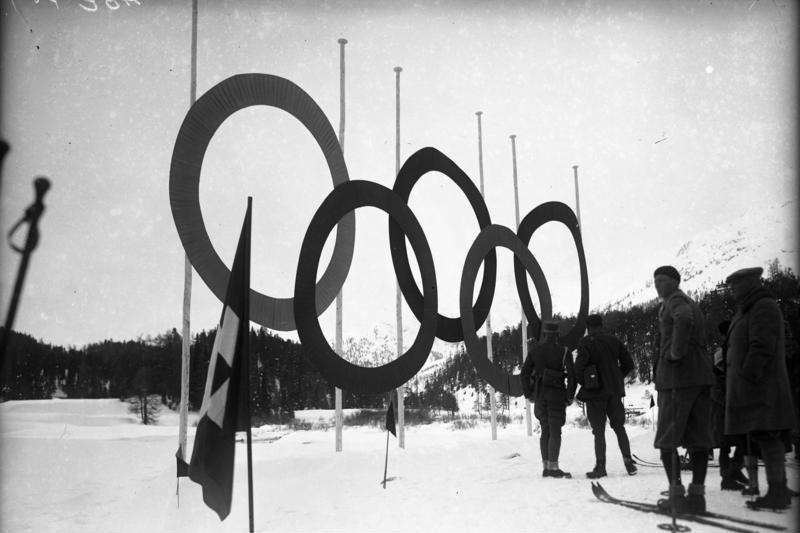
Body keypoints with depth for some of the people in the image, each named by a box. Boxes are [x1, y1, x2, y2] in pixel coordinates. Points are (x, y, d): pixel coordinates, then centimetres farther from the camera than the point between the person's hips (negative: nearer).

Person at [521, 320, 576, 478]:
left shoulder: (535, 351, 5)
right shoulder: (563, 352, -5)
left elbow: (524, 374, 4)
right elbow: (571, 375, -11)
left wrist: (529, 394, 11)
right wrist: (570, 396, -2)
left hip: (539, 394, 4)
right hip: (557, 394, -4)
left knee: (545, 431, 13)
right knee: (555, 432, -2)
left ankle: (546, 467, 13)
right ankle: (553, 467, -7)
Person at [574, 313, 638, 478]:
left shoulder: (585, 343, -8)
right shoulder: (614, 341, 7)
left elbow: (579, 366, -20)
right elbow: (628, 364, 7)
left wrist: (583, 382, -5)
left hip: (595, 391, -4)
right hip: (614, 391, 4)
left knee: (599, 431, 1)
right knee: (619, 427, 16)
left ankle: (600, 467, -3)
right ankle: (628, 461, 9)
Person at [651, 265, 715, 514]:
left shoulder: (675, 301, -4)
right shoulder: (692, 303, 24)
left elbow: (684, 319, -28)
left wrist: (676, 352, -20)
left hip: (676, 373, -8)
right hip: (701, 374, 9)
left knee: (667, 438, -4)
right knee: (698, 437, 6)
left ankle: (677, 494, -8)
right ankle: (696, 495, 7)